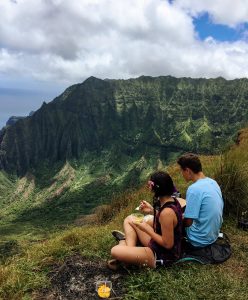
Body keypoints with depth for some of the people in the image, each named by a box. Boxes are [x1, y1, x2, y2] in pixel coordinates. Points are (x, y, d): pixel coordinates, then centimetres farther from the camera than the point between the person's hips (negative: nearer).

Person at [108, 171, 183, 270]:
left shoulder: (167, 212, -32)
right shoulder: (173, 200, -5)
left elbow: (168, 244, -26)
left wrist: (146, 229, -19)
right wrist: (152, 210, 2)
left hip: (163, 256, -9)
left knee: (115, 251, -19)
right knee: (130, 219, 13)